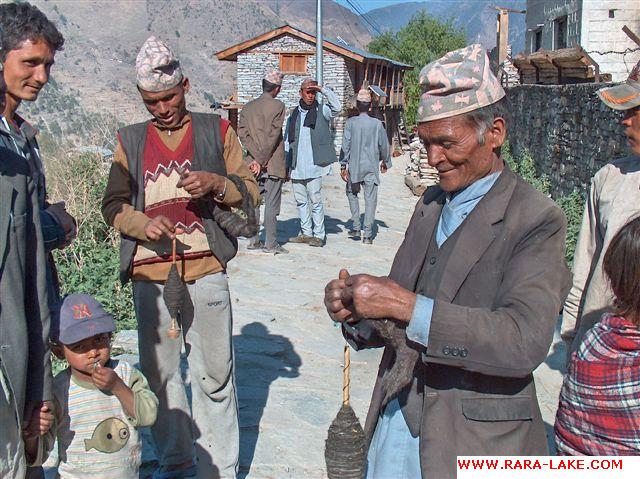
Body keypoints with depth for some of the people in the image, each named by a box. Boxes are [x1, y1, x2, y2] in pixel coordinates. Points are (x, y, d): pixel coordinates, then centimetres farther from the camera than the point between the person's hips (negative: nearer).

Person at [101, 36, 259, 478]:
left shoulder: (215, 130, 7)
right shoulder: (131, 140, 11)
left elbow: (251, 191, 6)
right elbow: (112, 204, 11)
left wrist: (216, 184, -14)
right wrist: (141, 224, -10)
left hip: (205, 270, -2)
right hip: (149, 274, 2)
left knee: (215, 375, 3)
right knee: (158, 372, 11)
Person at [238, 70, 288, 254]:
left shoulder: (248, 107, 8)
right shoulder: (278, 106, -7)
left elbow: (243, 133, -1)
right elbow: (272, 136, -13)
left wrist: (257, 158, -7)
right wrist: (262, 159, -9)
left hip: (253, 163, 5)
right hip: (273, 164, -5)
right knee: (272, 204, -1)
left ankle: (253, 241, 15)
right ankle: (270, 244, 1)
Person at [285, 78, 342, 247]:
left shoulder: (322, 111, 1)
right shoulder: (293, 115, 13)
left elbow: (337, 107, -20)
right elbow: (287, 142, 15)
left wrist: (323, 89, -18)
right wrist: (286, 166, 12)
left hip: (313, 166, -5)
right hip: (296, 168, 5)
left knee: (316, 200, -4)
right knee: (301, 201, 11)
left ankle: (319, 235, 4)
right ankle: (306, 233, 21)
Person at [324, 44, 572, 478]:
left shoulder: (536, 221, -14)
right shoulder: (431, 203, 7)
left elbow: (526, 341, -27)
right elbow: (397, 321, 9)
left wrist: (407, 306, -31)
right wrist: (358, 314, -13)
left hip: (475, 441, -5)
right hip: (397, 418, 6)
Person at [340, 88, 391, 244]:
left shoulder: (351, 122, -6)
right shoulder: (377, 124, -3)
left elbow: (346, 145, -7)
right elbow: (384, 145, 4)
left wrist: (343, 165, -1)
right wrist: (385, 161, 20)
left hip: (354, 167, 0)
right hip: (371, 167, 0)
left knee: (352, 194, 20)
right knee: (370, 199, 3)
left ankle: (355, 228, 15)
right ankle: (368, 235, 2)